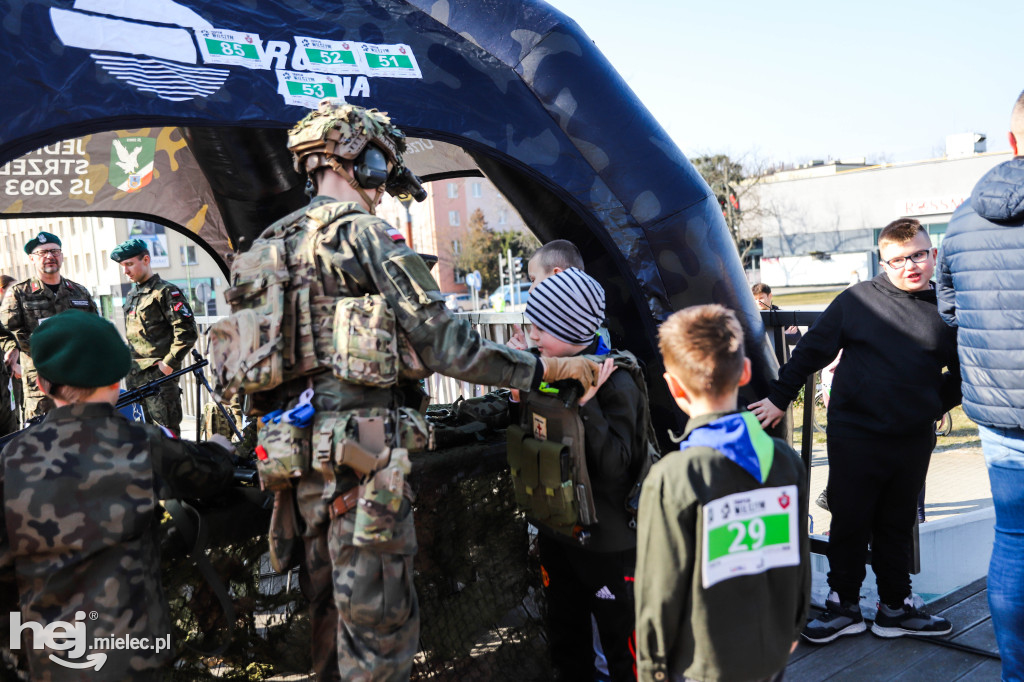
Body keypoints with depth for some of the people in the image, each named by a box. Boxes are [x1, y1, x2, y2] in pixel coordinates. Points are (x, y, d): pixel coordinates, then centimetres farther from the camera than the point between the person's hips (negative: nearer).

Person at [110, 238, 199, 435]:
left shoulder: (166, 292, -7)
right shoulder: (131, 296, 19)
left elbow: (187, 332, -14)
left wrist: (168, 364, -16)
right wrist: (129, 365, 17)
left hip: (159, 376, -8)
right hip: (134, 378, 8)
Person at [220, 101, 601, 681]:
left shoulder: (269, 246, 18)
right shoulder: (360, 232, -7)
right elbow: (444, 342, -14)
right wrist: (550, 368, -9)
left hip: (298, 451, 9)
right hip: (363, 449, -9)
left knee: (331, 611, 18)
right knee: (379, 620, -1)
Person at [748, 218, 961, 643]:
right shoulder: (857, 300, -6)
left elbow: (961, 373, 17)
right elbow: (812, 350, -2)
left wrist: (932, 406, 9)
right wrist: (779, 398, -1)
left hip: (914, 440, 3)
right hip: (856, 436, -3)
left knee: (897, 526, 16)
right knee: (849, 523, 8)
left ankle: (895, 608, 31)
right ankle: (844, 606, 24)